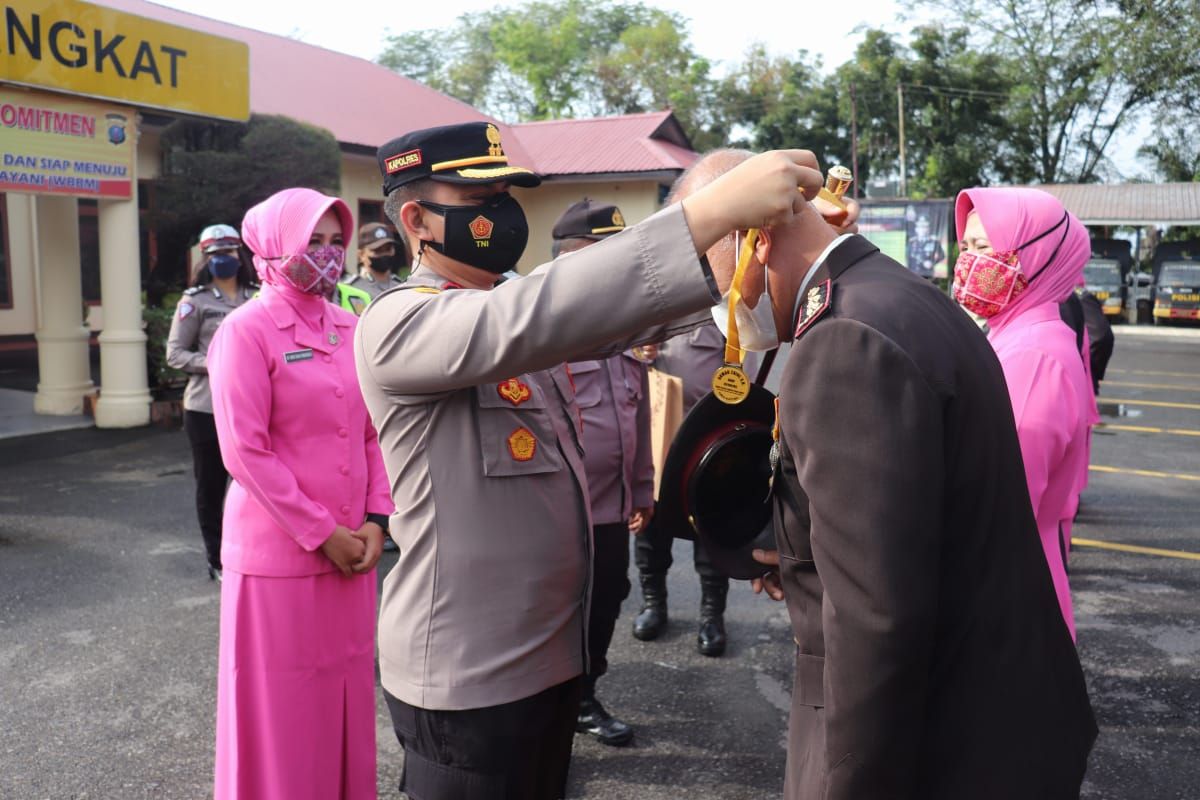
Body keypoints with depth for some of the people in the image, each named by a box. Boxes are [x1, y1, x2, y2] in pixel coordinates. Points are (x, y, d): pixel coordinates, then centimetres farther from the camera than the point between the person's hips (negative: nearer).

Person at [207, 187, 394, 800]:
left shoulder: (348, 329, 8)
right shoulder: (246, 331, -9)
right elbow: (244, 451, -14)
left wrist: (374, 520, 0)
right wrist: (322, 534, -13)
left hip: (350, 550, 5)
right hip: (280, 555, -5)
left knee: (347, 696, 14)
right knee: (282, 708, 7)